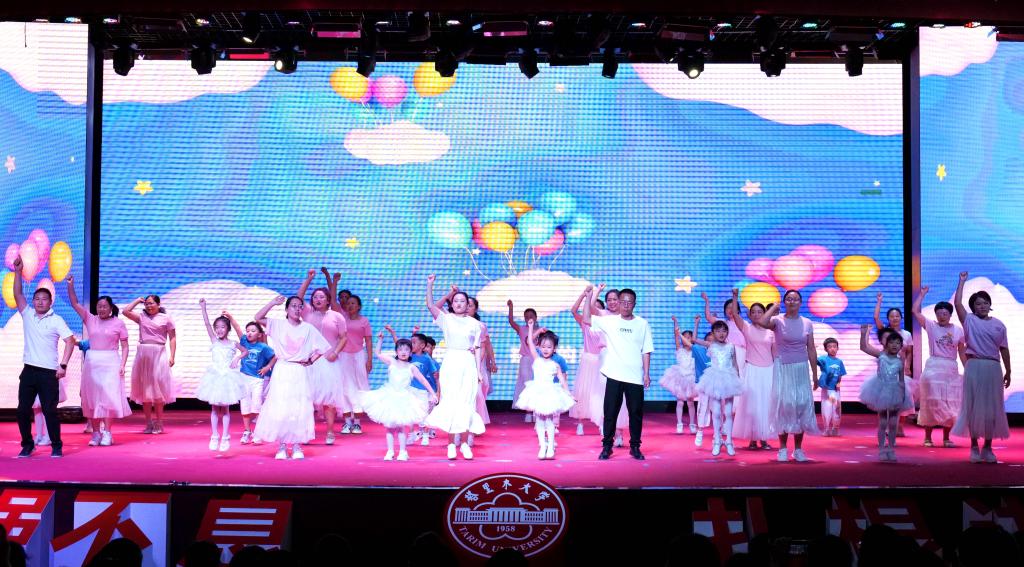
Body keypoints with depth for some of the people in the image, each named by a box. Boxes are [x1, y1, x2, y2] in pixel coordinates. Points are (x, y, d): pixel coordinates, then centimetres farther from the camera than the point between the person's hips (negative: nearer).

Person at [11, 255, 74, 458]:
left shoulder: (56, 320, -2)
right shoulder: (27, 315, 9)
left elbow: (70, 341, -6)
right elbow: (17, 294, 2)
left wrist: (63, 365, -13)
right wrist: (17, 271, -7)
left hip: (48, 372, -4)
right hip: (29, 371, 4)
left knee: (50, 411, -3)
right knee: (23, 410, 4)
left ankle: (56, 446, 8)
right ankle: (27, 445, 17)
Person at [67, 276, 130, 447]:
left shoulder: (118, 323, 0)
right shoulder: (90, 320, 8)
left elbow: (125, 346, 1)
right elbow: (75, 304, 2)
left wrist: (122, 364, -9)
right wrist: (70, 286, -11)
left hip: (110, 362, -3)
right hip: (91, 362, 3)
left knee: (109, 396, -7)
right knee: (91, 397, 3)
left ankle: (107, 433, -5)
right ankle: (96, 433, 9)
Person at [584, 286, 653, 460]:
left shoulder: (642, 324, 3)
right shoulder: (610, 321, 3)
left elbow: (646, 351, 4)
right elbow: (586, 318, -1)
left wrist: (647, 373, -1)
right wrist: (588, 296, -7)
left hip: (635, 377, 0)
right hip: (614, 375, 0)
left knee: (636, 413, 6)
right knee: (610, 412, 3)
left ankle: (635, 446, 19)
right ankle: (607, 446, 14)